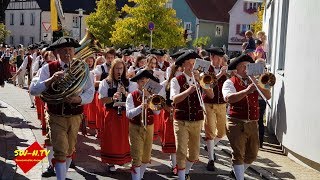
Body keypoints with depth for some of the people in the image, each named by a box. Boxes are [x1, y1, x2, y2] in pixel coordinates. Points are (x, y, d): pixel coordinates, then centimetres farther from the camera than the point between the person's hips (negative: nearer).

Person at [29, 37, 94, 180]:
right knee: (60, 152, -8)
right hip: (56, 116, -2)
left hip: (75, 116, 3)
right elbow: (33, 90, -15)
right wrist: (51, 79, -30)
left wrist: (78, 98, -28)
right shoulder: (48, 69, -7)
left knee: (69, 150, 18)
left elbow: (90, 93, -6)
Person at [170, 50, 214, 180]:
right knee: (181, 152, -6)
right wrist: (188, 90, -31)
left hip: (197, 121, 4)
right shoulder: (176, 80, -4)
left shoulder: (199, 79, 7)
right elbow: (174, 99, -18)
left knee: (194, 153, 14)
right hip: (181, 121, -4)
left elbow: (211, 95, -4)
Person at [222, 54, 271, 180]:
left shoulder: (254, 82, 15)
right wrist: (246, 91, -32)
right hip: (237, 123, -6)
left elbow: (268, 96, 4)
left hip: (253, 123, 6)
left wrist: (256, 83, -9)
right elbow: (228, 98, -22)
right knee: (238, 154, -5)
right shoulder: (230, 82, -3)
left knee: (252, 154, 15)